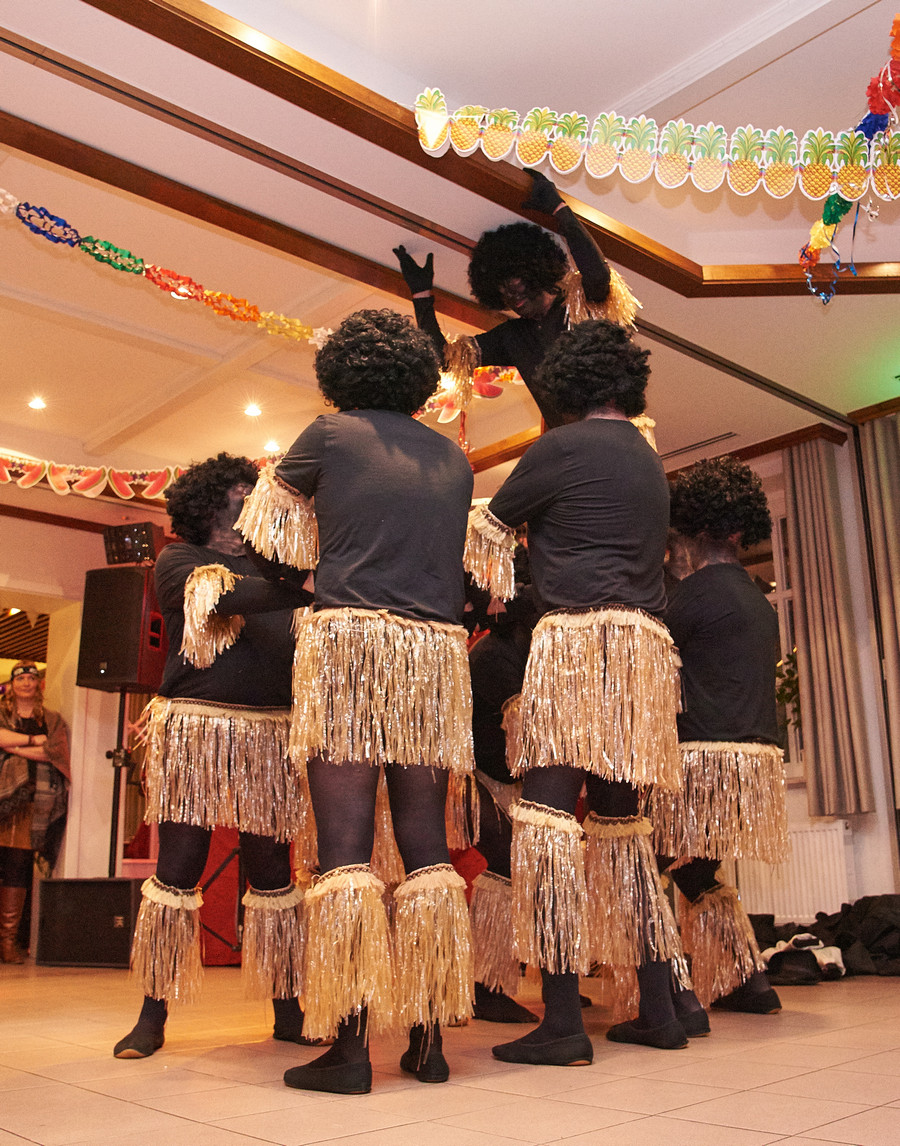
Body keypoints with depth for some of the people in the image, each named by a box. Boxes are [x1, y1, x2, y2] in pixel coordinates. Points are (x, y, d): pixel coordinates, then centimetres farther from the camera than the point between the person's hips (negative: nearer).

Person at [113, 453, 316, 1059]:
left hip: (271, 734, 4)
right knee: (179, 867, -2)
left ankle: (288, 1009, 14)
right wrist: (303, 591, -25)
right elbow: (223, 597, -14)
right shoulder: (178, 560, 6)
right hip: (195, 728, -3)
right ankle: (154, 1014, 10)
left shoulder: (273, 562, 19)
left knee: (273, 871, 5)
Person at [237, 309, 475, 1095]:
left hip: (349, 636, -4)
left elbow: (278, 502, 22)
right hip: (436, 648, 4)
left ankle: (350, 1043, -4)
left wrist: (278, 476, 43)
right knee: (427, 845, 6)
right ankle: (429, 1038, 11)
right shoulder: (454, 459, 15)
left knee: (346, 845, -5)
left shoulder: (331, 436, 5)